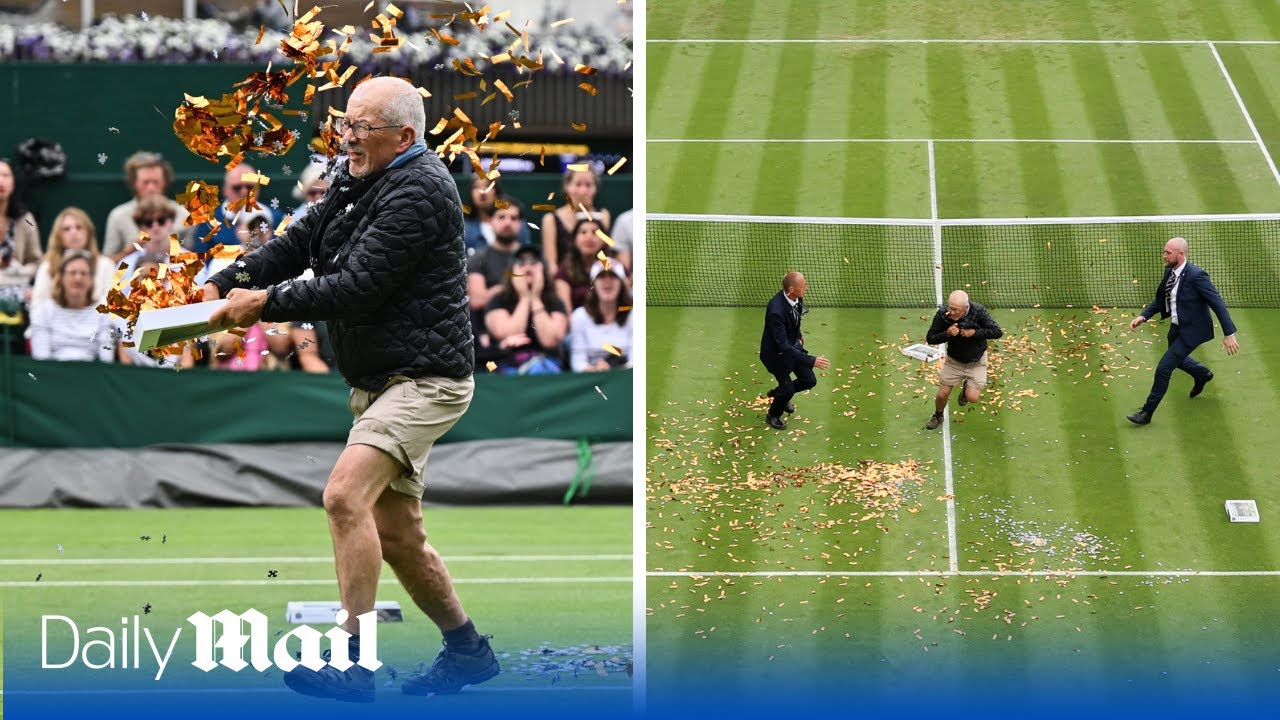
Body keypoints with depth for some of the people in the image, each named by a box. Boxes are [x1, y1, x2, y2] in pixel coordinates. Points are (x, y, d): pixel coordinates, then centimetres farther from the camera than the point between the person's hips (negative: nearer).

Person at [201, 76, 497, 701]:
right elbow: (298, 244, 15)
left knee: (346, 494, -25)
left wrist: (266, 304, -17)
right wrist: (225, 284, 1)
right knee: (396, 533, 14)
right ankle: (467, 651, 30)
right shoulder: (358, 181, 13)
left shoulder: (418, 191, -16)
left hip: (423, 379, -10)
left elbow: (358, 287, -22)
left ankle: (353, 661, -27)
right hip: (379, 382, 10)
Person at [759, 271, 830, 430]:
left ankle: (778, 393, 40)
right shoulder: (776, 311, -41)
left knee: (809, 381, 11)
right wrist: (811, 361, -40)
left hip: (793, 344, 7)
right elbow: (783, 346, -39)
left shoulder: (796, 297, -16)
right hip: (776, 352, -7)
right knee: (788, 388, 0)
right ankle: (773, 415, 31)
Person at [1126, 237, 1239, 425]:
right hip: (1176, 327, 9)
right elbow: (1160, 300, 8)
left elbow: (1218, 304, -25)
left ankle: (1147, 412, 3)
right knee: (1176, 359, 32)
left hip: (1191, 331, -9)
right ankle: (1203, 374, 62)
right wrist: (1143, 316, -8)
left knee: (1164, 368, -9)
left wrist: (1229, 334, -26)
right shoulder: (1169, 272, -5)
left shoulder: (1196, 276, -29)